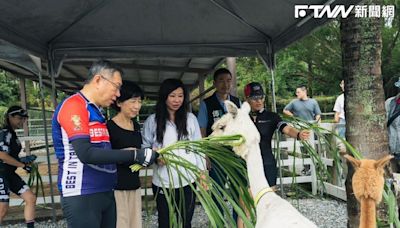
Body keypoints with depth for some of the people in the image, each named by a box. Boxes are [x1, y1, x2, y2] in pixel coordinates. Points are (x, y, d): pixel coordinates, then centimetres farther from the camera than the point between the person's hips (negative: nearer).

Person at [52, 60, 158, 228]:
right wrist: (135, 155, -21)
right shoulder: (73, 105, -12)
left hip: (106, 193, 8)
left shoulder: (96, 111, 15)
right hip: (81, 196, -8)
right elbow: (86, 153, -23)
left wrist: (138, 157, 6)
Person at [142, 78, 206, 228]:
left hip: (188, 181, 1)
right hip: (163, 182, -1)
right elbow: (144, 148, 3)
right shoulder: (152, 121, -3)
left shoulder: (191, 118, 2)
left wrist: (202, 172, 4)